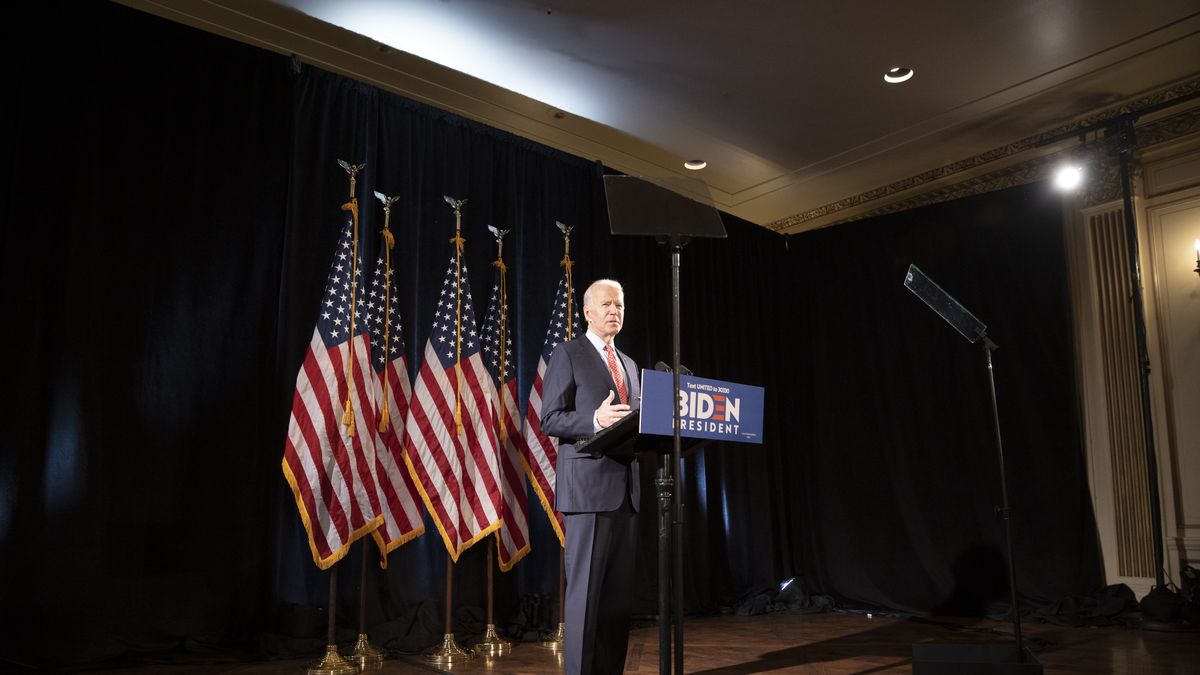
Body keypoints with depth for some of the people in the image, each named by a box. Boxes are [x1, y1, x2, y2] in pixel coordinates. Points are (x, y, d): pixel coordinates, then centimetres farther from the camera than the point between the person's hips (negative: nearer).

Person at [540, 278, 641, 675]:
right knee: (586, 588, -4)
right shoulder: (568, 355, 0)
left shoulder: (629, 365, 21)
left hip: (626, 487, 7)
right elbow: (550, 421, -7)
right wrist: (596, 419, -23)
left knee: (620, 591, 8)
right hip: (588, 486, -6)